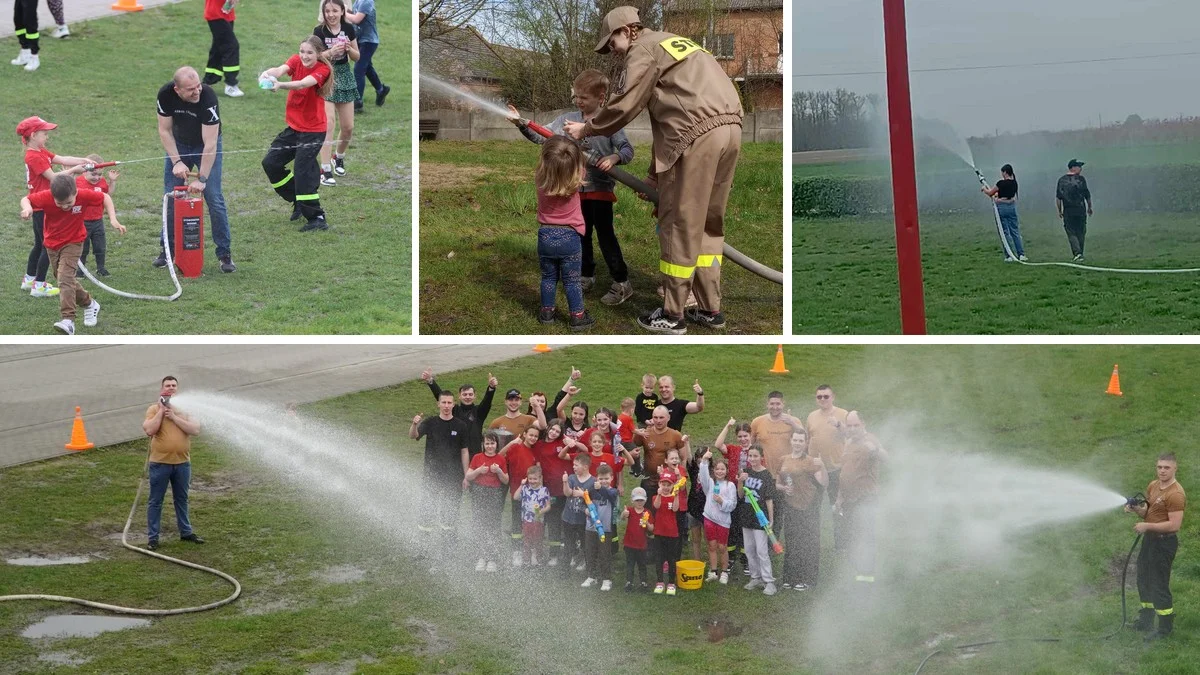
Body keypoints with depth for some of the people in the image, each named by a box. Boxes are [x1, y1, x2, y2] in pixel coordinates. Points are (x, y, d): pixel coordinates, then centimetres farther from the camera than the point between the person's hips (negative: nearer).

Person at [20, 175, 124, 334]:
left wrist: (113, 219, -18)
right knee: (65, 279, 16)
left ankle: (68, 320, -30)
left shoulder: (83, 196, -25)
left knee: (65, 278, -22)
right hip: (52, 244, 4)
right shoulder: (46, 197, -24)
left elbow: (105, 198, -8)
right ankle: (89, 304, 39)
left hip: (73, 243, -4)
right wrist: (27, 208, -33)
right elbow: (26, 199, -9)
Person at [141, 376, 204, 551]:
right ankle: (152, 537, 10)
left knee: (181, 499, 17)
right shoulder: (154, 408, -4)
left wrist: (174, 417, -15)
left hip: (182, 463, 3)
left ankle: (186, 532, 29)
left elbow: (195, 430, -10)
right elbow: (149, 430, -18)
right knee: (155, 501, 4)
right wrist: (161, 411, -16)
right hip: (160, 463, -3)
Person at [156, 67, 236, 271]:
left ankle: (224, 254, 1)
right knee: (171, 198, 2)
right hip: (178, 145, 3)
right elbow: (165, 131, -11)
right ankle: (168, 248, 18)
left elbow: (210, 144, -33)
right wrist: (176, 161, -20)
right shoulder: (165, 94, -25)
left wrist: (202, 179, -33)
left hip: (207, 145, -3)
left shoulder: (208, 98, -35)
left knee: (214, 198, -9)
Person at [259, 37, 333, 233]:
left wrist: (280, 85, -57)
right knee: (270, 163, 9)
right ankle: (299, 202, 26)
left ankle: (317, 219, -8)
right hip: (294, 127, 7)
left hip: (313, 130, -7)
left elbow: (303, 84, -37)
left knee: (302, 170, -16)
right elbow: (282, 69, -26)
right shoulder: (296, 61, -4)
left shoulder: (322, 70, -18)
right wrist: (268, 74, -50)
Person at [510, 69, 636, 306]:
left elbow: (628, 150, -12)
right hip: (577, 188, 5)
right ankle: (586, 276, 30)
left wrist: (614, 157, -33)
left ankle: (621, 282, 0)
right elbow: (541, 137, 2)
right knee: (581, 234, 15)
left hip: (600, 188, -5)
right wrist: (521, 124, -13)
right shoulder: (567, 119, 3)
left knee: (605, 234, -6)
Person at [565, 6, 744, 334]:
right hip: (730, 129, 9)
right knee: (708, 223, 17)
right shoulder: (673, 44, 30)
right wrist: (655, 175, 30)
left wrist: (585, 129, 14)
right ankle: (710, 309, 20)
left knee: (679, 224, 0)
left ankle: (672, 315, 6)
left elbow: (623, 107, -3)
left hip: (698, 135, -9)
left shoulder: (644, 49, 3)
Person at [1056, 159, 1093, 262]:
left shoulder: (1061, 180, 4)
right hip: (1080, 210, -1)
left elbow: (1058, 198, 3)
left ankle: (1077, 253, -18)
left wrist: (1060, 211, 11)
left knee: (1071, 233, 0)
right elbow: (1087, 195, -1)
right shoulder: (1081, 179, -2)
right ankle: (1080, 255, 15)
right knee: (1080, 233, 11)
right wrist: (1089, 207, 13)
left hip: (1067, 211, 1)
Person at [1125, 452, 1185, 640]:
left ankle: (1165, 628, 13)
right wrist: (1136, 509, -8)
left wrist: (1147, 526, -23)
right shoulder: (1153, 486, 5)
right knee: (1144, 581, 21)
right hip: (1150, 539, 10)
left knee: (1159, 585, -1)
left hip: (1164, 542, -10)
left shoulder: (1175, 494, -23)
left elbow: (1174, 525, -26)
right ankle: (1146, 621, 37)